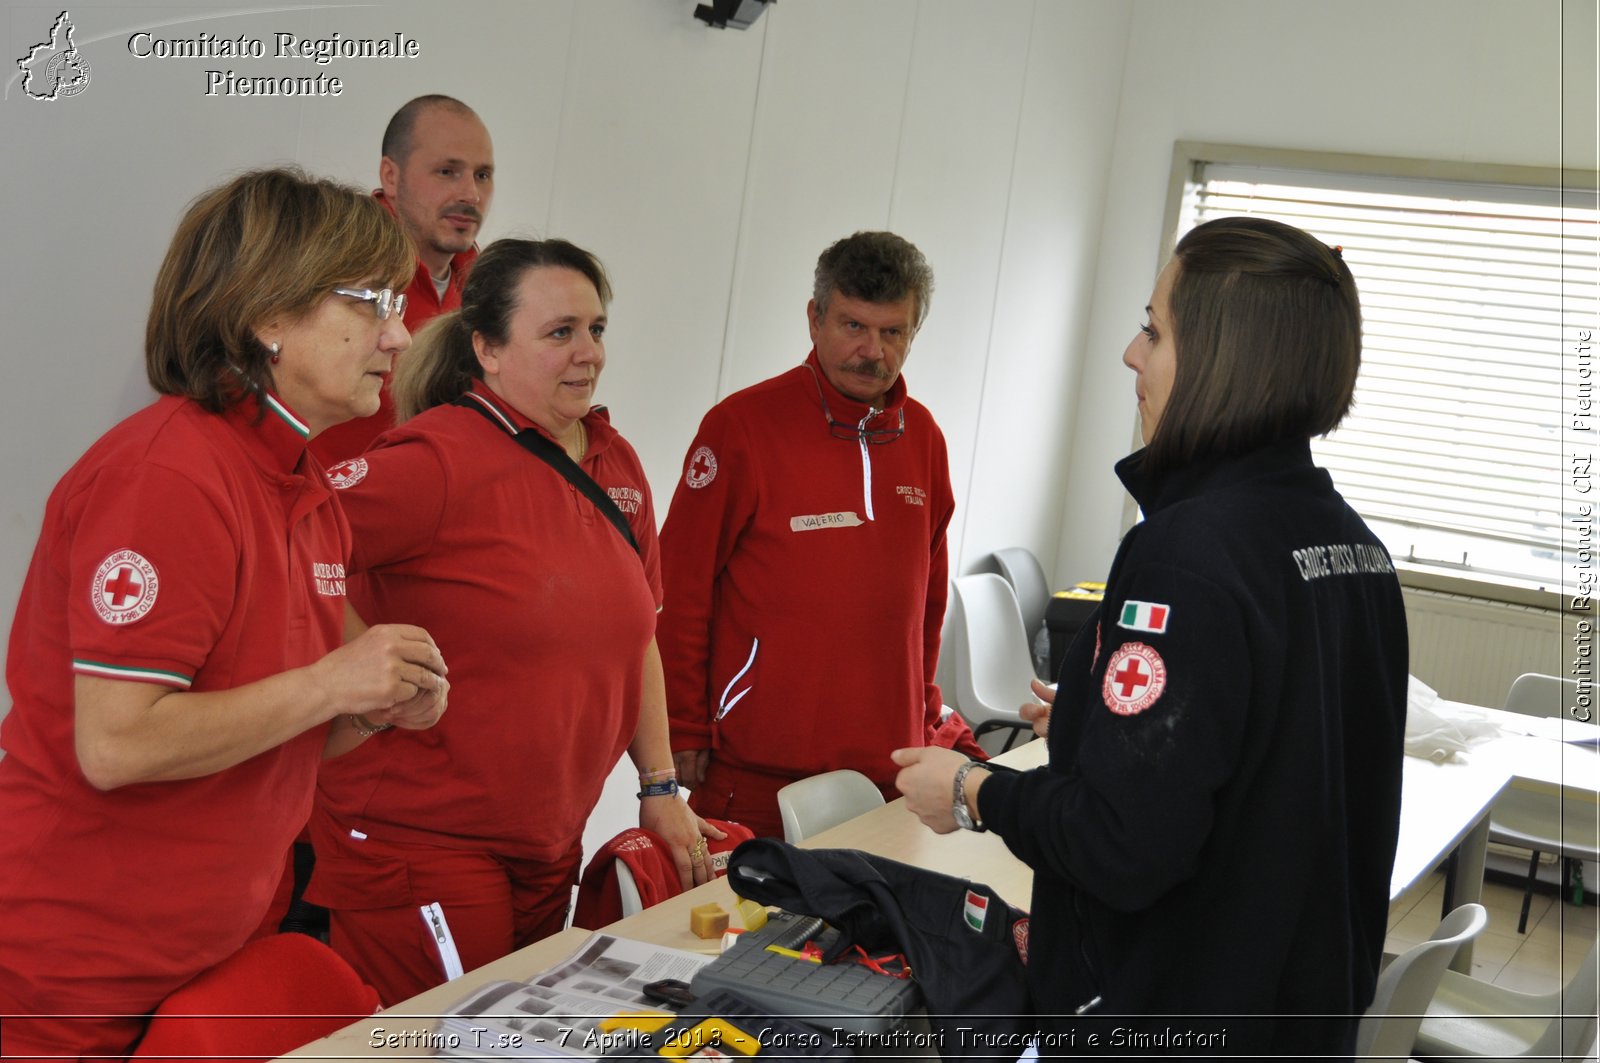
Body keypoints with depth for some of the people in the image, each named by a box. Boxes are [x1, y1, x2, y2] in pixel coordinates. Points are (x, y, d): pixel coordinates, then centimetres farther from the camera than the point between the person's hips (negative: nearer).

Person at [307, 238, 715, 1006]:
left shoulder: (617, 465, 7)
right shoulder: (438, 459, -16)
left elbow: (635, 636, 15)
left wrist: (659, 786, 13)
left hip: (551, 846, 7)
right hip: (420, 844, -7)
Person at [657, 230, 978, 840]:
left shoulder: (922, 434, 9)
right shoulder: (742, 425, -7)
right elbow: (683, 589, -6)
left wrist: (922, 715, 16)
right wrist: (684, 729, -6)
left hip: (886, 764, 5)